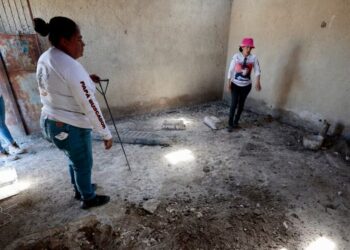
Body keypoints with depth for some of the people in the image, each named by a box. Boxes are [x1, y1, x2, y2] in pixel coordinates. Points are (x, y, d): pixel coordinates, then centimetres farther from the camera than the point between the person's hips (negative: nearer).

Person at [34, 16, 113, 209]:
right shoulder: (71, 66, -25)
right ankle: (88, 199, 34)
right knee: (83, 164, 12)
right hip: (71, 127, -9)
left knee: (74, 160, 27)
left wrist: (86, 80, 11)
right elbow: (90, 106, -25)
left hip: (50, 121, 9)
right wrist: (106, 134, -17)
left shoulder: (44, 59, 4)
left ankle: (80, 189, 48)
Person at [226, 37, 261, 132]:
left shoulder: (253, 58, -5)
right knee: (234, 104, -6)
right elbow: (231, 70, -5)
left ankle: (236, 122, 27)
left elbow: (257, 70, -8)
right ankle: (230, 124, 6)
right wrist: (229, 82, -7)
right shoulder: (236, 56, -9)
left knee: (241, 104, 11)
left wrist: (257, 82, -22)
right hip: (235, 84, -2)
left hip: (246, 85, 2)